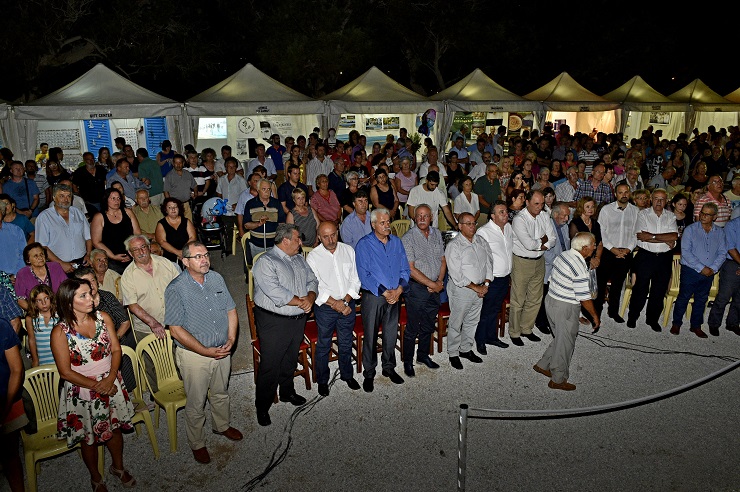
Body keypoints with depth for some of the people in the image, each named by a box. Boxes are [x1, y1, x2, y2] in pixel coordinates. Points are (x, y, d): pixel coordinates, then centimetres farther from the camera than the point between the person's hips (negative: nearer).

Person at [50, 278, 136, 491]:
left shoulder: (103, 318, -6)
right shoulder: (60, 332, -17)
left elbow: (116, 349, -2)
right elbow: (66, 372, -14)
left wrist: (110, 379, -15)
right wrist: (96, 386, -16)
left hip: (111, 385, 3)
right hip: (82, 392, -3)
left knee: (115, 428, 18)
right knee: (89, 438, 15)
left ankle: (118, 466, 44)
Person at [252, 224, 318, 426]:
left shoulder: (299, 259, 11)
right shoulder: (265, 261, -15)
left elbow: (312, 280, 12)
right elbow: (275, 292, -25)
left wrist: (310, 297, -9)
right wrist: (300, 301, -18)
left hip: (298, 319, 7)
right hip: (274, 321, -7)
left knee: (290, 360, 22)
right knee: (270, 365, 0)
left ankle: (287, 392, 42)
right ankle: (262, 407, 14)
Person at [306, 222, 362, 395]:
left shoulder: (348, 251, 0)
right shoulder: (313, 257, -10)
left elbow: (355, 280, 0)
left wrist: (345, 301, -11)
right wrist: (334, 303, -19)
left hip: (348, 305, 3)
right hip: (325, 308, -3)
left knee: (346, 343, 17)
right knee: (323, 345, 9)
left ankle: (347, 375, 37)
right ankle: (322, 380, 28)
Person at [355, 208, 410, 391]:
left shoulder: (397, 242, 8)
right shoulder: (364, 245, -7)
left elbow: (405, 270, 7)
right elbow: (364, 275, -13)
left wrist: (398, 290, -10)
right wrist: (385, 292, -17)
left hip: (394, 296, 4)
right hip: (373, 297, -4)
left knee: (391, 334, 14)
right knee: (370, 337, 3)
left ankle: (389, 368, 32)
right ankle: (369, 374, 17)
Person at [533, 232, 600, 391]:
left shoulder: (563, 255, 2)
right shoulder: (580, 268, -25)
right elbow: (584, 298, -21)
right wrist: (595, 316, -7)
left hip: (551, 300, 9)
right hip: (565, 309, -9)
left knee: (560, 338, 24)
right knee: (565, 343, 8)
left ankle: (543, 365, 33)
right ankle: (558, 380, 21)